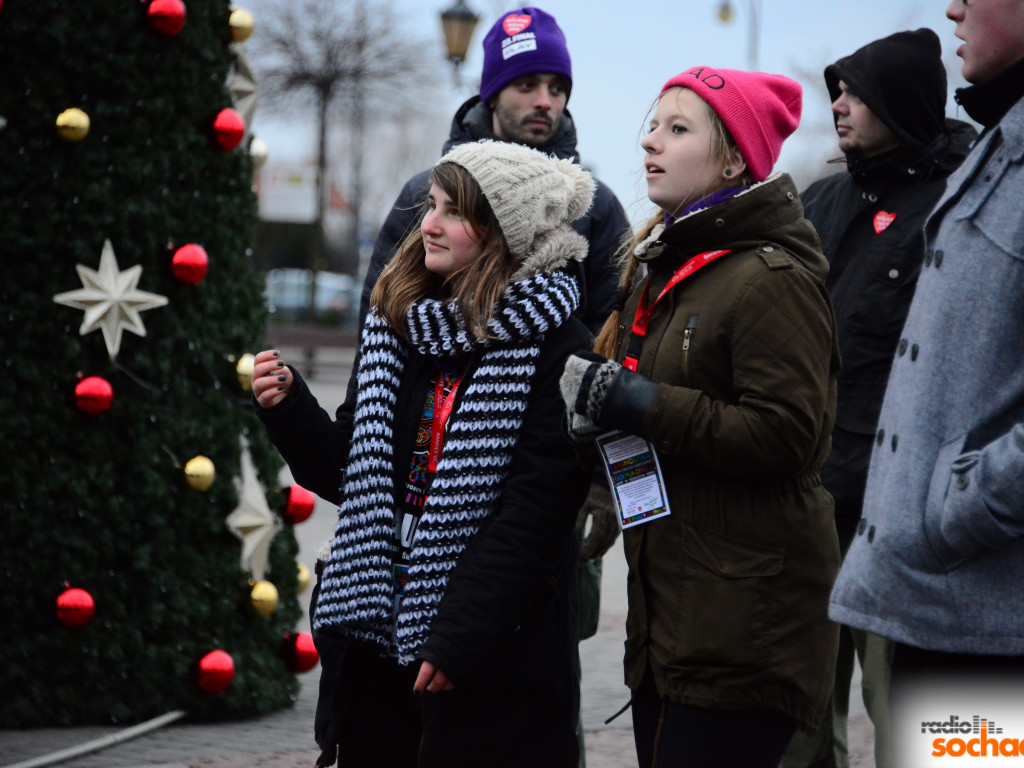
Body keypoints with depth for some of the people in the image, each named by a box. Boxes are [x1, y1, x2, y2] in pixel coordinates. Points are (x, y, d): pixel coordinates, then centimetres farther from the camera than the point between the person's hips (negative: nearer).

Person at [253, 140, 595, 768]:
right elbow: (348, 474, 16)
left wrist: (456, 639, -19)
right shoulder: (395, 328, 11)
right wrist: (288, 407, -2)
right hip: (376, 638, 6)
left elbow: (534, 514, -15)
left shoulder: (557, 348, -10)